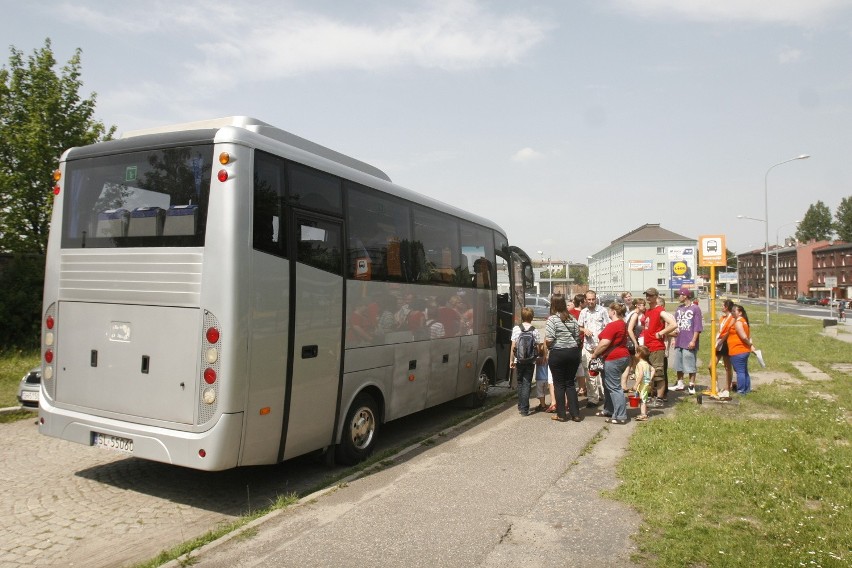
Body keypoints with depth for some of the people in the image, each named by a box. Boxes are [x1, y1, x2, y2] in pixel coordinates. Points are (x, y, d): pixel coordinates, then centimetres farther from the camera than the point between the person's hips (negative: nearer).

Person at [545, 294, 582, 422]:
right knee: (570, 383, 13)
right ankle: (575, 414, 12)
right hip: (573, 352, 5)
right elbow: (577, 338, 3)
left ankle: (561, 414, 11)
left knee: (559, 384, 6)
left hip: (557, 354, -5)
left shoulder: (552, 319, -12)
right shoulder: (572, 319, 4)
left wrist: (548, 348, 1)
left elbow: (549, 339, -17)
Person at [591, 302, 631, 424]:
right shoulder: (622, 324, 15)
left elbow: (604, 343, -23)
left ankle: (620, 416, -4)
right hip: (622, 356, 11)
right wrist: (598, 348, 17)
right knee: (608, 385, 20)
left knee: (614, 387, -6)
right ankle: (608, 410, 29)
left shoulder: (613, 325, -18)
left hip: (613, 358, -11)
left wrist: (594, 354, -9)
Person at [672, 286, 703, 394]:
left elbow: (697, 327, -9)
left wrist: (693, 341, -14)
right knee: (678, 364, 12)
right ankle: (680, 383, 24)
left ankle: (691, 385, 7)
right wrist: (674, 339, 13)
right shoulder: (679, 309, 13)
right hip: (679, 342, 7)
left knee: (691, 365, -1)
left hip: (689, 343, -7)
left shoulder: (695, 309, -6)